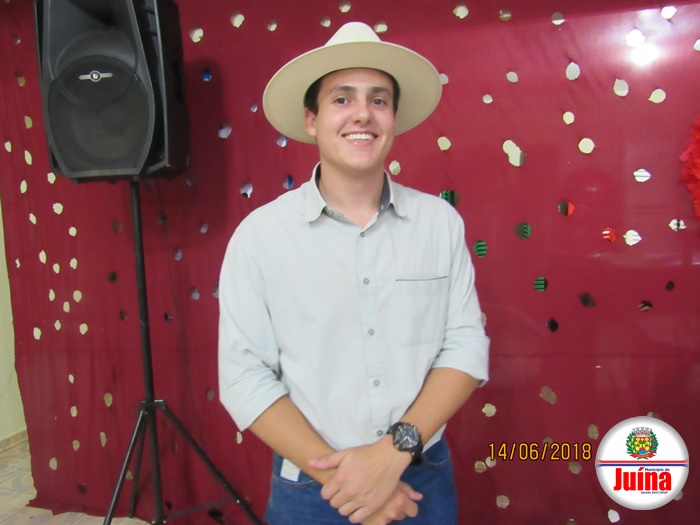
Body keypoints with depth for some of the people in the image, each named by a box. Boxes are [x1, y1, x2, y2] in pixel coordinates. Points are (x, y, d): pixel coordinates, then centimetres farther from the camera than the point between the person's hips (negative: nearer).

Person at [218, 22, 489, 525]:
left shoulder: (440, 221, -5)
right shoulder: (259, 234, -11)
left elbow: (466, 346, -6)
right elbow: (245, 377, -11)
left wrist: (394, 451, -17)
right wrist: (337, 473, -16)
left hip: (425, 479, 2)